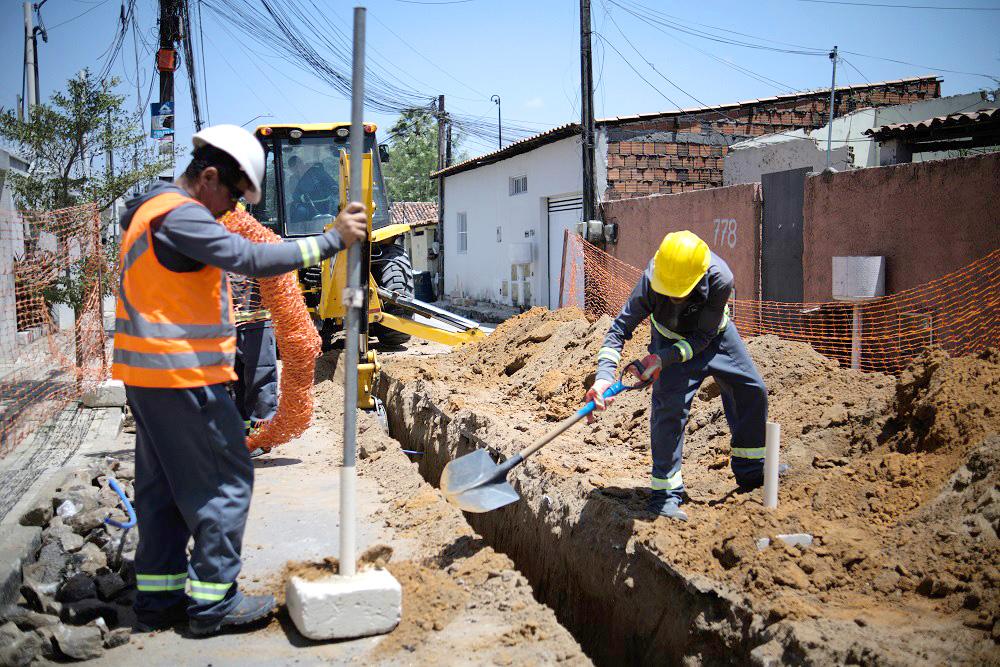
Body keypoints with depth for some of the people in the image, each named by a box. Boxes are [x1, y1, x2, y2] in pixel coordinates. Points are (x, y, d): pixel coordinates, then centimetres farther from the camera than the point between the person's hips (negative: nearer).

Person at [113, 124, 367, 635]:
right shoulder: (179, 216, -17)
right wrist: (332, 239, -25)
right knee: (224, 482, -1)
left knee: (162, 486, 15)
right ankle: (212, 601, 5)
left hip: (149, 374, 10)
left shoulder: (152, 210, 17)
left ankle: (158, 598, 22)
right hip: (183, 376, -10)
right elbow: (252, 258, -27)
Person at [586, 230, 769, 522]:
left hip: (715, 337, 2)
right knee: (670, 408, -18)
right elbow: (621, 326, -32)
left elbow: (702, 336, -29)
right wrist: (604, 374, -45)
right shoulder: (651, 280, -36)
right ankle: (665, 493, -10)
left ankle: (750, 470, 26)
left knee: (752, 391, 5)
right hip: (671, 340, -2)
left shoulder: (720, 279, -38)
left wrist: (662, 358, -40)